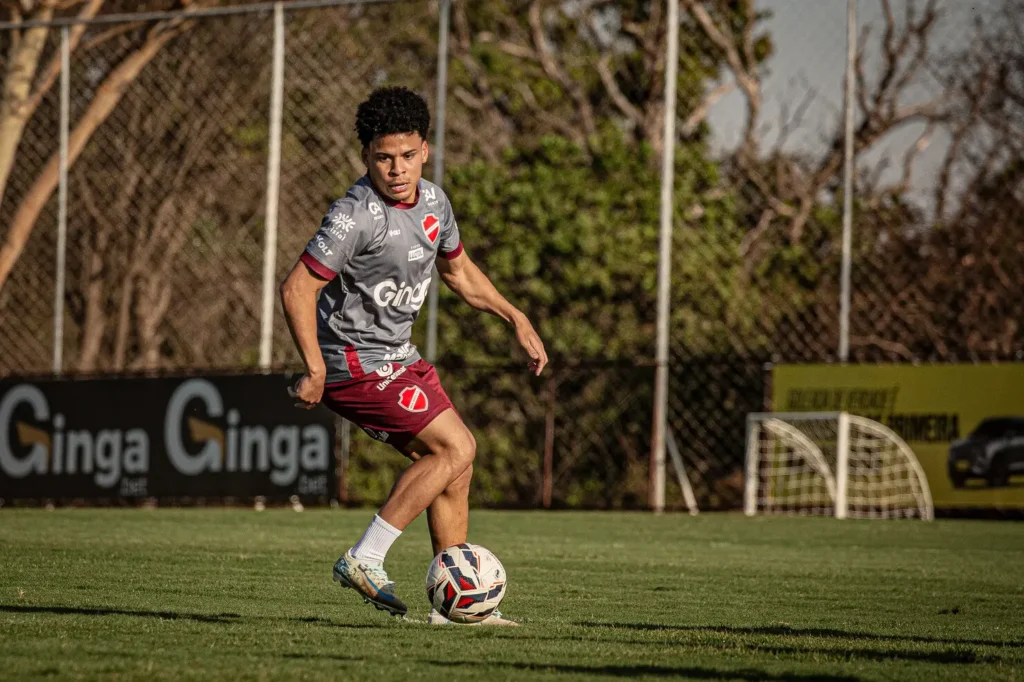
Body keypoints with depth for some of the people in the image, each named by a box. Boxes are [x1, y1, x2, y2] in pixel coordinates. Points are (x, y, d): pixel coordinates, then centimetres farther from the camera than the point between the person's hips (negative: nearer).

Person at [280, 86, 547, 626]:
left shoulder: (432, 200, 4)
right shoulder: (356, 216, -23)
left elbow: (456, 269, 22)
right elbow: (297, 288, -23)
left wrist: (516, 319, 18)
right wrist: (316, 370, -27)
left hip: (398, 356, 9)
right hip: (356, 363, -9)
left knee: (453, 466, 9)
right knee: (455, 448, -13)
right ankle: (364, 560, -9)